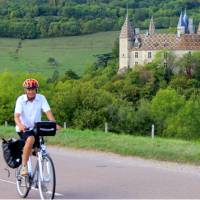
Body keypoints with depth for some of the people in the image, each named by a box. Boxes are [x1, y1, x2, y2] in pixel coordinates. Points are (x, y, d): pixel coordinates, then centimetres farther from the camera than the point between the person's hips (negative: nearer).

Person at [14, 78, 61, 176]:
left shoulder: (41, 98, -6)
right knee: (30, 139, -34)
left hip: (36, 128, 3)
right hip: (23, 129, -3)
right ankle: (24, 167, -27)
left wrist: (54, 124, -32)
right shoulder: (21, 99, -11)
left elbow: (48, 112, -15)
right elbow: (16, 116, -22)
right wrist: (20, 125, -44)